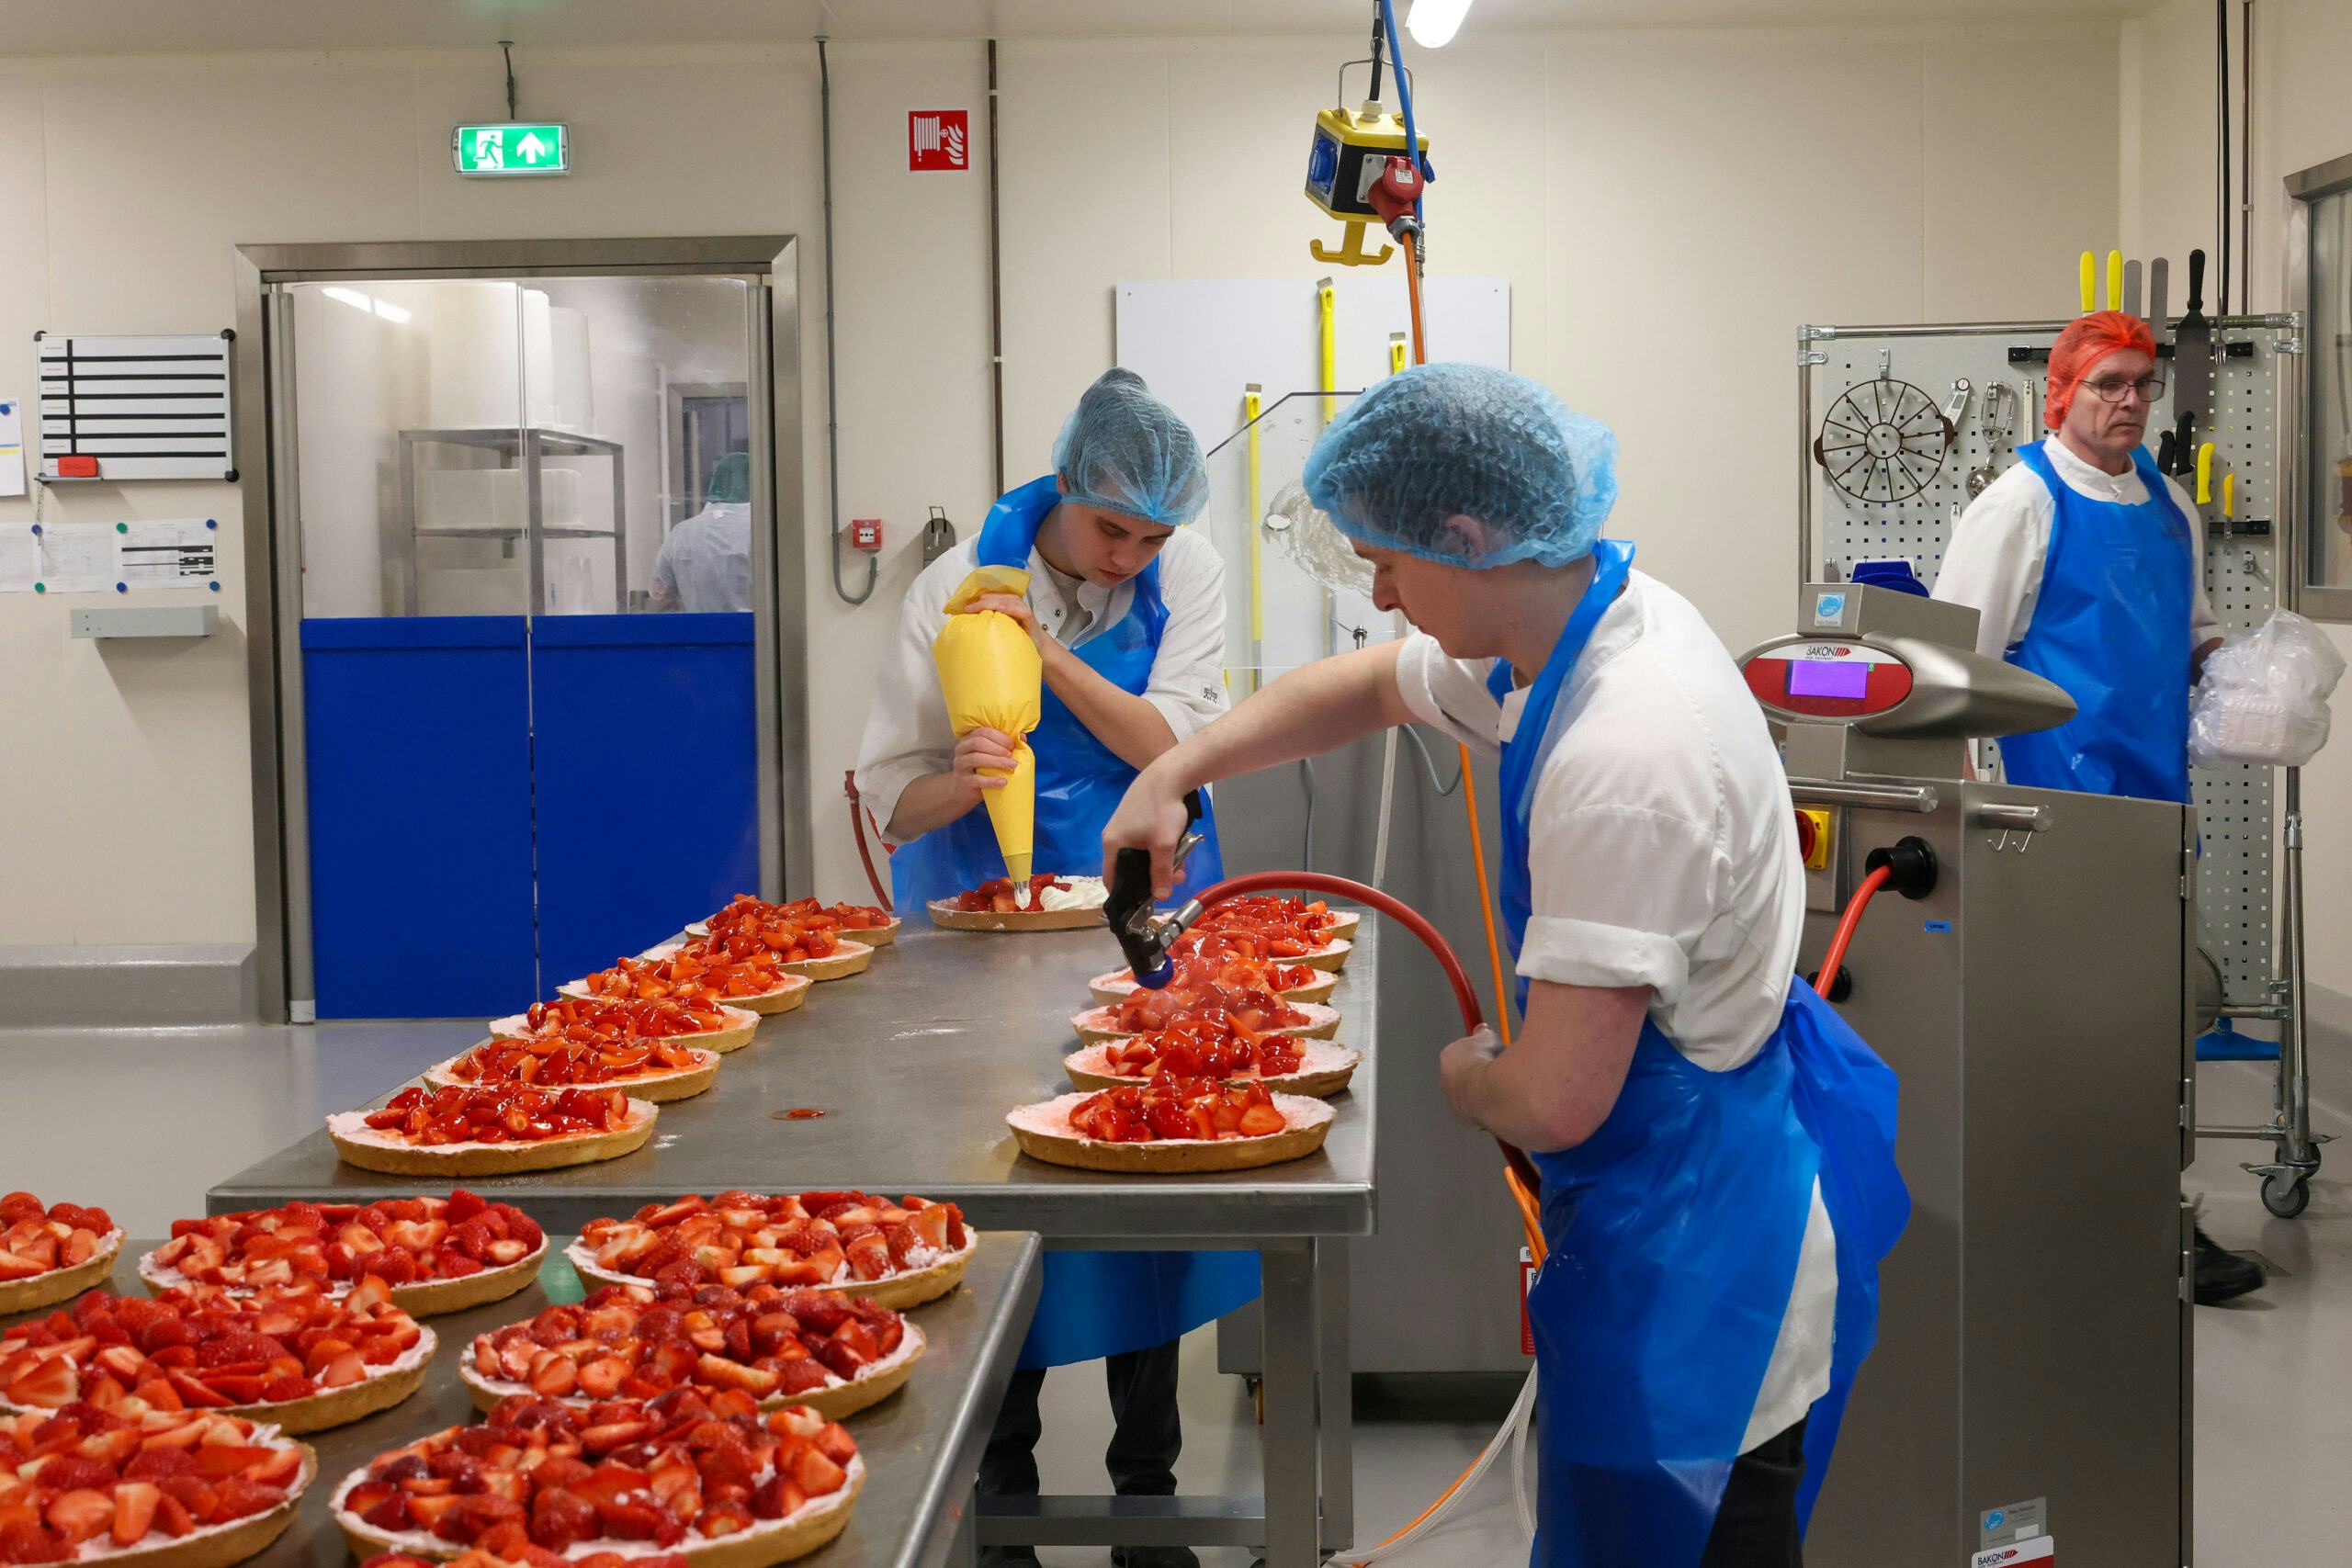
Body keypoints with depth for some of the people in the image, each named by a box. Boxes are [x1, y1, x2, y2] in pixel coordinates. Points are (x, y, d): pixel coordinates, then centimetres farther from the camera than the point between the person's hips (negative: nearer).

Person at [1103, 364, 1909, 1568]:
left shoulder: (1621, 760, -32)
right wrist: (1177, 770, 7)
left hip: (1704, 1236, -10)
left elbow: (1556, 1102, -31)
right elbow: (1365, 688, 18)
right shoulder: (1597, 616, -1)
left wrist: (1464, 1077, -7)